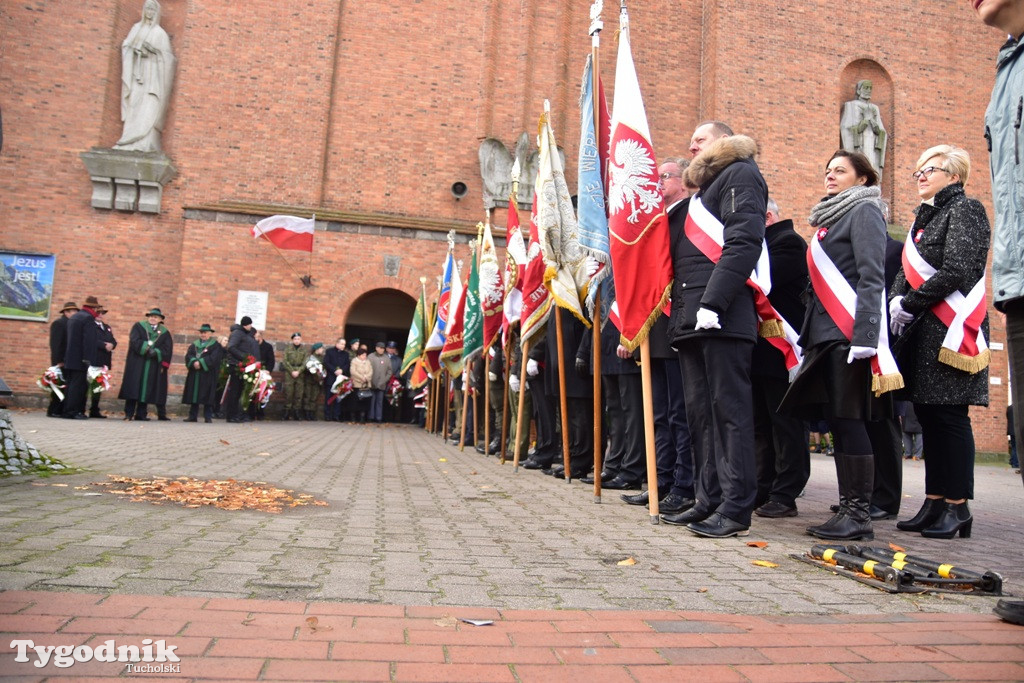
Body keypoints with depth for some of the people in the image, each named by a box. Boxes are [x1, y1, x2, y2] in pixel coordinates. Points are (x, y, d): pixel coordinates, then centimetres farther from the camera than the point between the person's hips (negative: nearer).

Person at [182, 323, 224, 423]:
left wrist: (201, 363, -18)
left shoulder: (215, 345, 3)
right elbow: (188, 356, 5)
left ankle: (208, 417, -1)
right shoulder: (194, 345, 18)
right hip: (194, 375, 5)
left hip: (208, 375, -5)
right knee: (193, 395, 5)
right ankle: (192, 416, 11)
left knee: (207, 396, -5)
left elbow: (213, 358, -10)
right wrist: (194, 362, -15)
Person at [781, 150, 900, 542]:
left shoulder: (864, 211, -1)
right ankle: (848, 508, 13)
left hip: (850, 333, -8)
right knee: (836, 421, 7)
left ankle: (860, 515, -2)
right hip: (826, 333, 9)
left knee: (848, 419, -8)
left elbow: (872, 278, -12)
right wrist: (809, 338, 18)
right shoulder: (831, 217, 24)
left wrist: (863, 335, -21)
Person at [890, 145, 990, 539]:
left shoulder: (965, 210, -3)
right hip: (922, 331, 8)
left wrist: (909, 304, -11)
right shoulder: (924, 217, 21)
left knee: (949, 415, -7)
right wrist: (896, 303, -2)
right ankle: (935, 503, 15)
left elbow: (955, 271, -16)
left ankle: (958, 506, 1)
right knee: (928, 416, 8)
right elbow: (905, 272, 16)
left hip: (950, 331, -8)